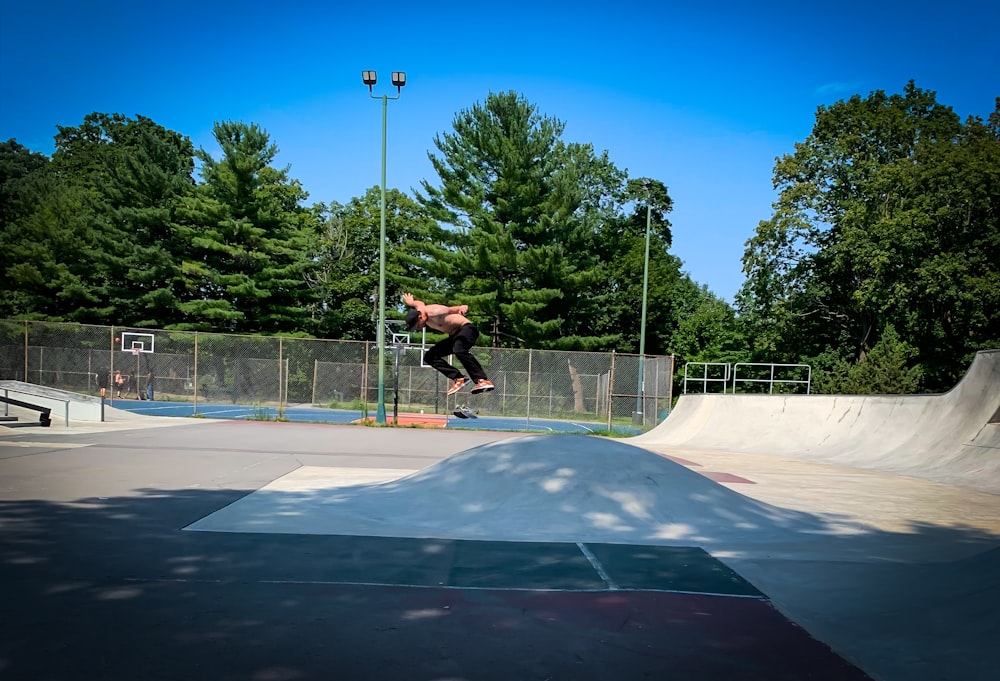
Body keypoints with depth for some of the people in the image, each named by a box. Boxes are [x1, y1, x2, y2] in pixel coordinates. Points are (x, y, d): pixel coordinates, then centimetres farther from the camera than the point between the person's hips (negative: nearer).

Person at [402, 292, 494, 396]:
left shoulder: (433, 312, -24)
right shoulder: (419, 309, 3)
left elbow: (451, 309, -39)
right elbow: (419, 303, 29)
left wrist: (462, 308, -62)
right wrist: (410, 302, 52)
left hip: (467, 328, -10)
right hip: (454, 336, 10)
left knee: (459, 350, -40)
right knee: (429, 356, 2)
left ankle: (482, 380, -43)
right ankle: (458, 378, -7)